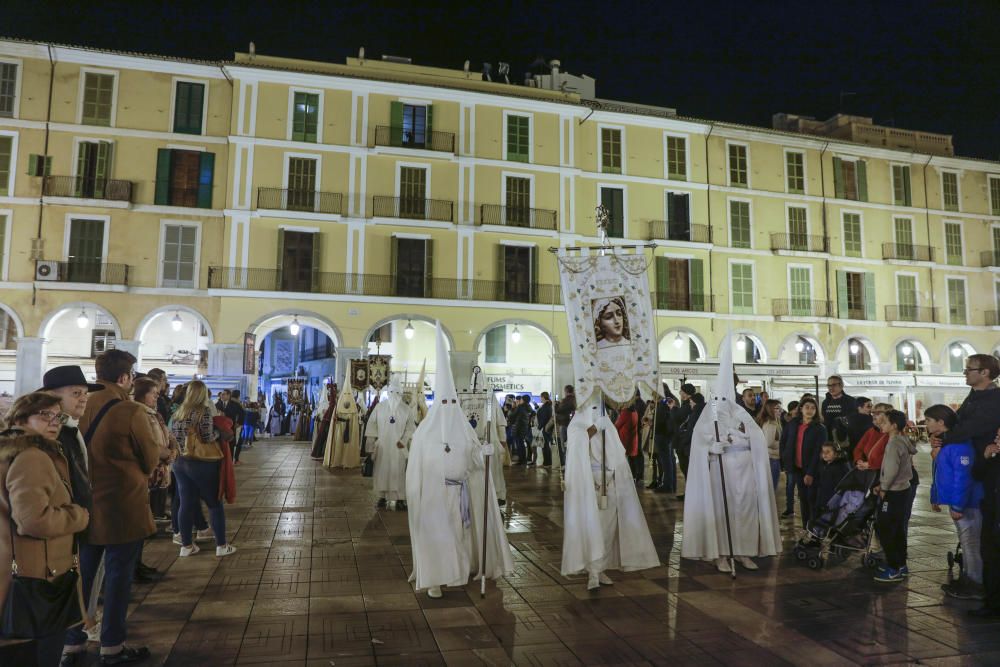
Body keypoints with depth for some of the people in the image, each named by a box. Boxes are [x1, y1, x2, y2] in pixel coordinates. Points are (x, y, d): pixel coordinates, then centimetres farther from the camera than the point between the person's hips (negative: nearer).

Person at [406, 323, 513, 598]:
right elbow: (417, 465, -6)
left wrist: (484, 452, -21)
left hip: (460, 491, 4)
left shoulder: (464, 427, 2)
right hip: (434, 491, -4)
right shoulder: (425, 429, -8)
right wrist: (416, 496, -7)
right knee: (435, 533, -1)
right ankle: (434, 579, 9)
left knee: (460, 531, 10)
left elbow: (473, 460, -1)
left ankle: (457, 570, 28)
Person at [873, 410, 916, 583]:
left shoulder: (893, 443, -19)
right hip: (903, 489, 10)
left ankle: (894, 570, -1)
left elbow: (891, 469, -27)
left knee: (884, 529, -5)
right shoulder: (904, 441, 10)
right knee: (898, 529, 16)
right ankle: (901, 565, 24)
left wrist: (883, 488, -14)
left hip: (894, 492, -10)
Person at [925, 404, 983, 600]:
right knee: (966, 542, 18)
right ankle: (967, 580, 28)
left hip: (965, 504, -10)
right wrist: (935, 497, 22)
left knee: (970, 544, -1)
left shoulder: (959, 444, -21)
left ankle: (975, 587, 8)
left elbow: (963, 477, -26)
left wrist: (958, 505, -26)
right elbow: (938, 475, 19)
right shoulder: (942, 444, 12)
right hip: (955, 501, 10)